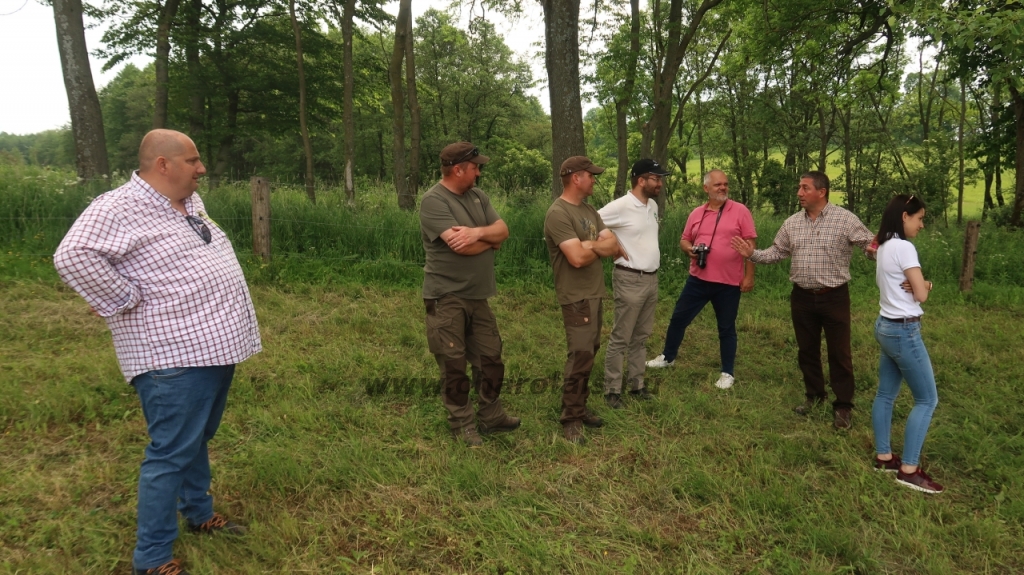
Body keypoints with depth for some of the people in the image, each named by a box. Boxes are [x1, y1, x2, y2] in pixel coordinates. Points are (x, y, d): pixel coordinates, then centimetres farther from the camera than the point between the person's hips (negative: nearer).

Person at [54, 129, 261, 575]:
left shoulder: (189, 201, 11)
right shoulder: (118, 209, -16)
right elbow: (73, 257, -27)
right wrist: (129, 303, -20)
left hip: (215, 346, 9)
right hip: (175, 358, -9)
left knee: (198, 439, 23)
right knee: (171, 453, -2)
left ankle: (199, 513, 41)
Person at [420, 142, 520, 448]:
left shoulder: (477, 196, 9)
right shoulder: (434, 201, -16)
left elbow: (503, 230, 1)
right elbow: (462, 247, -25)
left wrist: (478, 232, -20)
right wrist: (491, 237, -6)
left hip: (477, 296, 8)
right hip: (446, 298, -7)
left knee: (491, 359, 14)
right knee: (454, 366, 4)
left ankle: (491, 416, 29)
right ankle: (462, 425, 18)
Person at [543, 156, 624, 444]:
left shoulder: (589, 210, 13)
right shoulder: (558, 214, -15)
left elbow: (616, 247, 6)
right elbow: (578, 258, -24)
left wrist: (589, 245, -14)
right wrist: (600, 246, -4)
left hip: (595, 293, 9)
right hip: (576, 297, -9)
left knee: (589, 352, 13)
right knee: (580, 356, -8)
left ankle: (580, 407, 24)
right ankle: (571, 419, 2)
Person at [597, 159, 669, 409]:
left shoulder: (653, 206, 9)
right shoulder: (620, 206, -17)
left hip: (652, 279, 8)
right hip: (630, 280, -8)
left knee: (641, 337, 15)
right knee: (621, 339, -1)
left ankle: (637, 385, 25)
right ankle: (612, 391, 8)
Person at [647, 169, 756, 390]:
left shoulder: (740, 211, -5)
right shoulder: (696, 214, 7)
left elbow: (750, 245, -5)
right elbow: (684, 240, 16)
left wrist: (749, 276, -9)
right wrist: (690, 249, -8)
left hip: (729, 282, -4)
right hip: (698, 279, 4)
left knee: (726, 328, 8)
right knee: (678, 318, 11)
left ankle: (728, 373, 20)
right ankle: (668, 356, 31)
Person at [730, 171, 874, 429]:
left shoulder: (845, 219, -9)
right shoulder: (792, 223, 4)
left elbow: (871, 244, -9)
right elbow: (777, 252, 11)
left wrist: (873, 249, -32)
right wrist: (753, 254, -3)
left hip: (834, 297, -4)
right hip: (802, 297, 4)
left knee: (839, 352, 3)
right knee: (807, 349, 15)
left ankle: (843, 405, 15)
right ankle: (814, 394, 33)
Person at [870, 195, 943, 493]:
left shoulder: (884, 247, 11)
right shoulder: (903, 247, -19)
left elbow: (913, 285, 12)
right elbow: (921, 295, -16)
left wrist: (921, 283, -10)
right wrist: (920, 286, 5)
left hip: (886, 326, 9)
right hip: (904, 331, -9)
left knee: (886, 394, 15)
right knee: (927, 400, 0)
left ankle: (883, 456, 24)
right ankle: (909, 469, 2)